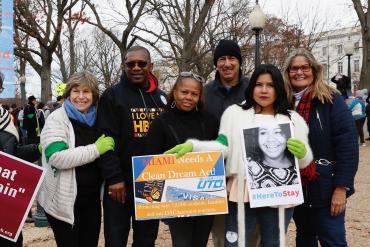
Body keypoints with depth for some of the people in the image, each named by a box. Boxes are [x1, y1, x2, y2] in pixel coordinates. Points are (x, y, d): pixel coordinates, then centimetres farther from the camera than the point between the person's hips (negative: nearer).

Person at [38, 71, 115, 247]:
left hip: (92, 198, 6)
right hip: (65, 200, -6)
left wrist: (107, 147, 5)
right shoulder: (57, 119, -10)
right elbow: (57, 157, -25)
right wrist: (96, 149, -23)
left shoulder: (96, 119, 8)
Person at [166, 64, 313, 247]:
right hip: (241, 194, -1)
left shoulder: (293, 119, 9)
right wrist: (192, 145, -15)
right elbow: (223, 147, 0)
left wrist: (302, 153, -14)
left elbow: (304, 161, 10)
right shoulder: (235, 113, 6)